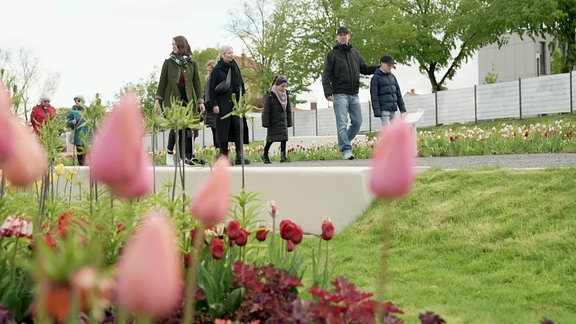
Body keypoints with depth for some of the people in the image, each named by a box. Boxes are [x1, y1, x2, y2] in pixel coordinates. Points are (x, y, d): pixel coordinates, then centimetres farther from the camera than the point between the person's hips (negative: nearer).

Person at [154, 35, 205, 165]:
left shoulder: (192, 63, 9)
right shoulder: (168, 62, 6)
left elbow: (197, 83, 10)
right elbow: (162, 81, 6)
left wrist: (200, 101, 4)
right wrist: (158, 99, 0)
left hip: (188, 99, 1)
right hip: (172, 99, -1)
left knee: (187, 128, -2)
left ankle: (188, 156, 2)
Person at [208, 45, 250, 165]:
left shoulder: (235, 68, 12)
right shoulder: (217, 70, -3)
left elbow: (241, 85, 15)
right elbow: (211, 89, -5)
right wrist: (214, 105, -12)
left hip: (236, 102, 5)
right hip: (223, 104, -5)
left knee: (239, 127, -2)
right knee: (223, 129, -1)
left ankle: (239, 156, 0)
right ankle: (224, 156, 6)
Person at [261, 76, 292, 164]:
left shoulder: (286, 95, 6)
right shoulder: (270, 95, -11)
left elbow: (288, 110, 13)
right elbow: (266, 110, -12)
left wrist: (289, 122, 11)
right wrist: (266, 123, -15)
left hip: (283, 120, 5)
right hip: (273, 121, -5)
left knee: (284, 137, -5)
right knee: (271, 139, 1)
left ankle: (283, 156, -3)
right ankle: (265, 155, 18)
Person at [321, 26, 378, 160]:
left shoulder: (355, 53, 17)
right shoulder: (332, 54, 2)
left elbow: (364, 69, 23)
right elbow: (326, 75, -3)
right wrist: (328, 92, -16)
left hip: (354, 94, 5)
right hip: (340, 94, -5)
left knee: (357, 121, 4)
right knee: (342, 124, -9)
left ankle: (343, 142, 20)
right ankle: (346, 150, -10)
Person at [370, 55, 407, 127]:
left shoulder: (392, 76, 14)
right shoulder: (375, 78, -4)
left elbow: (398, 93, 16)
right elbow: (374, 96, -9)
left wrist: (402, 109, 13)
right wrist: (377, 112, -16)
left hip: (393, 109, 6)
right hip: (383, 110, -6)